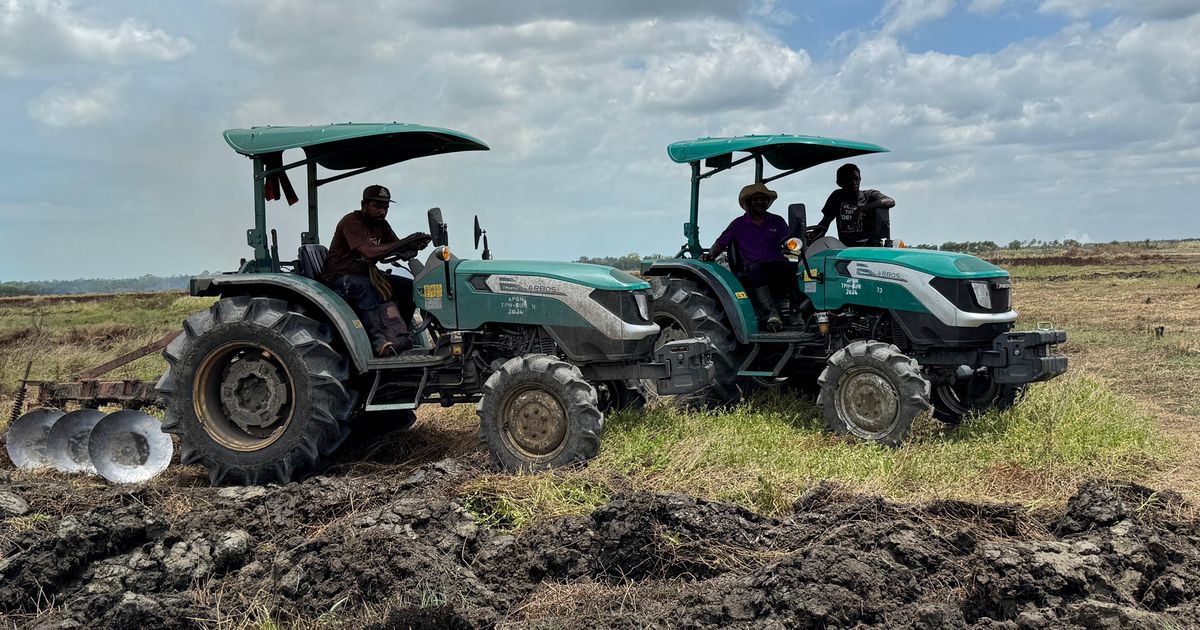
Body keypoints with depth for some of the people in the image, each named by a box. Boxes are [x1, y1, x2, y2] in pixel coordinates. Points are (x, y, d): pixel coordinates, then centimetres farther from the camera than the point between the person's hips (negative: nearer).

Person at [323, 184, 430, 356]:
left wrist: (415, 245, -22)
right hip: (340, 278, -8)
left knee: (410, 287, -9)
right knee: (365, 287, -40)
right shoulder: (351, 222, -17)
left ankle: (398, 335, -10)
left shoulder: (381, 225, 9)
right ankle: (379, 341, -48)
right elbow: (369, 252, -31)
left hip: (367, 273, 8)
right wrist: (404, 242, -31)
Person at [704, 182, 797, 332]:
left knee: (793, 268, -33)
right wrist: (711, 255, -8)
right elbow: (721, 243, 14)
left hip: (779, 266, 2)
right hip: (753, 268, -2)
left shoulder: (777, 221, 22)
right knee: (754, 269, -40)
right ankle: (772, 316, -44)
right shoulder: (739, 224, 18)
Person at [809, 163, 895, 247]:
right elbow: (826, 221, 13)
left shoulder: (870, 195, 8)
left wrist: (862, 209, -22)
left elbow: (891, 202, -10)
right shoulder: (837, 197, 15)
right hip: (846, 247, 1)